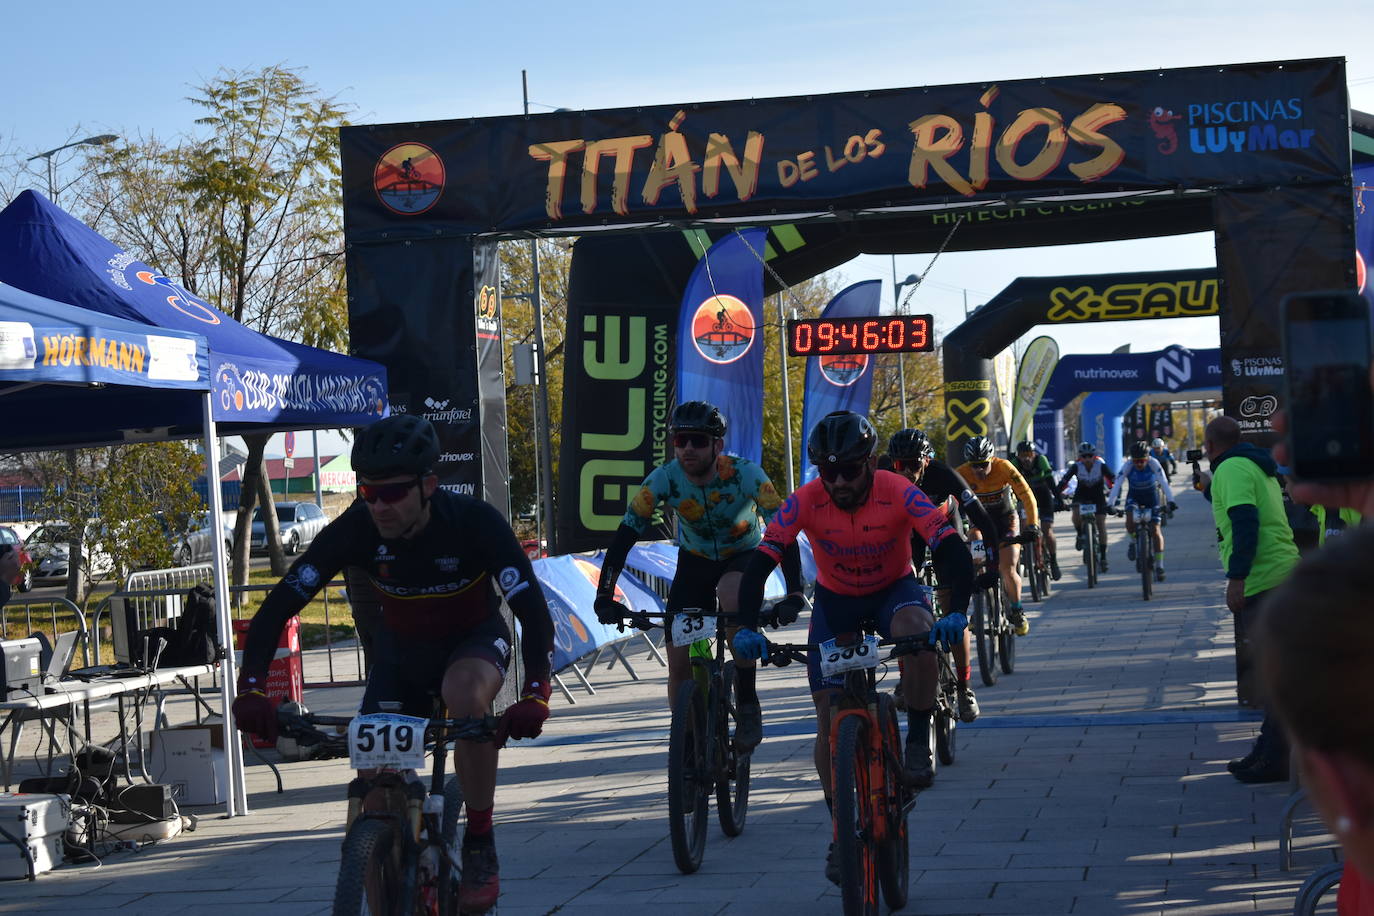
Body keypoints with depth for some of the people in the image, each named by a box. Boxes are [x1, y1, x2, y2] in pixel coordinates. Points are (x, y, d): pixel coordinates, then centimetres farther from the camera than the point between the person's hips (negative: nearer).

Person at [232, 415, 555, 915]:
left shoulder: (475, 522, -30)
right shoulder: (355, 529, -23)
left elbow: (532, 608, -33)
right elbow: (278, 606, -23)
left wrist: (535, 694, -48)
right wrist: (251, 689, -37)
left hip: (474, 639, -3)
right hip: (400, 648, 3)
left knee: (466, 693, -37)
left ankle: (480, 847, -20)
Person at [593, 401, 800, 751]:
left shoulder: (747, 475, -29)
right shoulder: (664, 479, -23)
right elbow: (625, 535, -23)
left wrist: (793, 594, -44)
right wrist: (604, 596, -33)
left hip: (744, 557, -3)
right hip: (695, 561, 3)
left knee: (731, 593, -37)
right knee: (679, 658, -10)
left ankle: (748, 705, -21)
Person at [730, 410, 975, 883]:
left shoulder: (899, 494, -28)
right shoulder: (805, 502, -24)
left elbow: (952, 550, -35)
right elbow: (760, 562, -26)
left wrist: (957, 612, -51)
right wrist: (746, 627, -41)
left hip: (894, 588, -2)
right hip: (836, 598, 2)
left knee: (918, 630, -37)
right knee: (829, 713, -6)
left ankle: (918, 744, -16)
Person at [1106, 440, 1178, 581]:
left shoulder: (1153, 463, -27)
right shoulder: (1128, 465, -25)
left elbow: (1164, 482, -33)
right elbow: (1117, 484, -31)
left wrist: (1171, 501, -46)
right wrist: (1110, 504, -43)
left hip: (1151, 496, 0)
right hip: (1134, 495, 0)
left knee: (1156, 530, -9)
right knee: (1130, 520, -29)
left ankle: (1159, 566, -2)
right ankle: (1131, 542, 4)